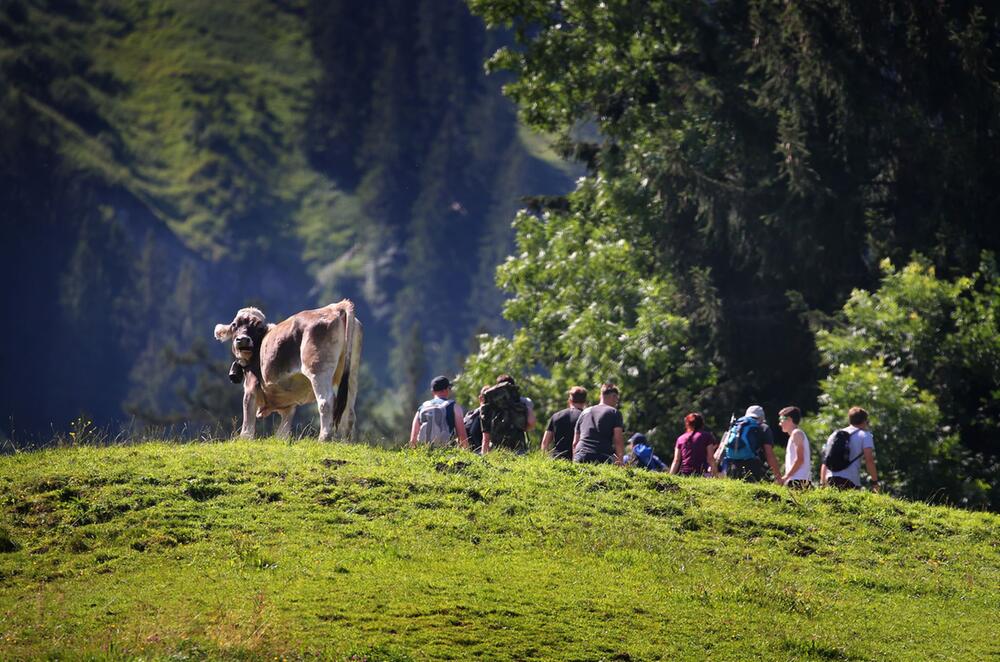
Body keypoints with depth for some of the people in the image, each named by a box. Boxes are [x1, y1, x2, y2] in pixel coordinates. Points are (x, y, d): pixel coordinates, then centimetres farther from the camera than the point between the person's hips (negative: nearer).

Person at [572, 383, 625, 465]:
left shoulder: (584, 412, 24)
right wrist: (620, 461, -3)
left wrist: (574, 459, 29)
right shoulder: (614, 412, 8)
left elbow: (575, 443, 24)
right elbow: (618, 440, -2)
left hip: (580, 458, 4)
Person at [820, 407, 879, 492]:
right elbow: (869, 459, -7)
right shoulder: (864, 435, 6)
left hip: (831, 478, 5)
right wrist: (875, 481, -5)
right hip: (850, 481, -5)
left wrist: (822, 483, 21)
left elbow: (825, 460, 20)